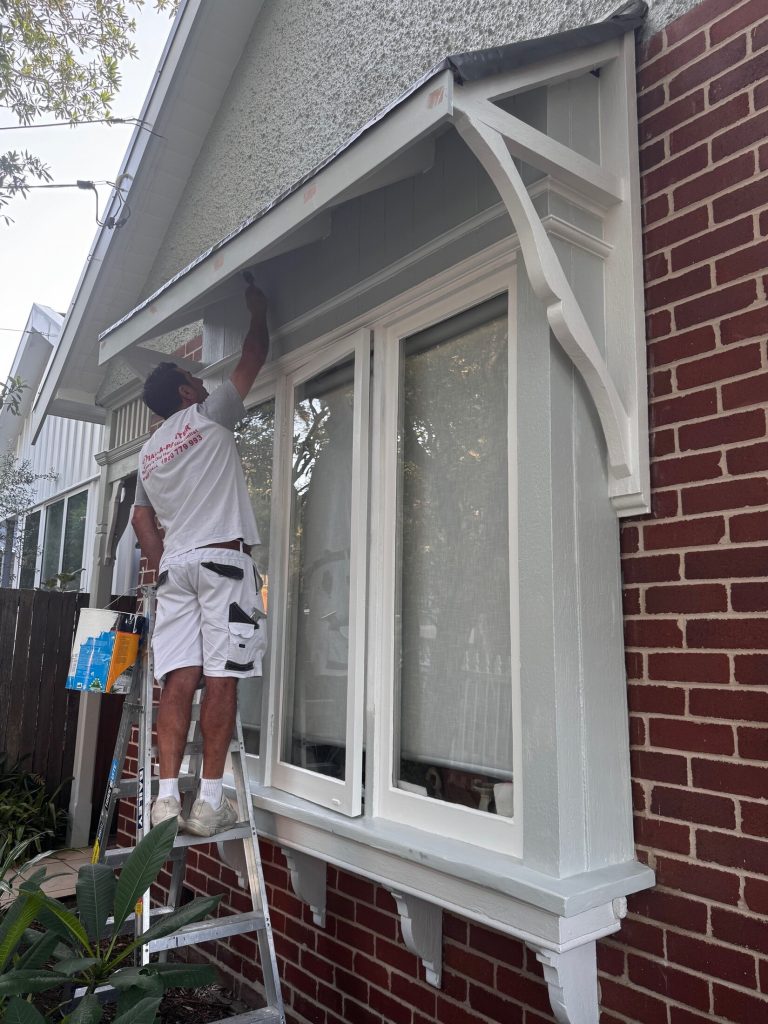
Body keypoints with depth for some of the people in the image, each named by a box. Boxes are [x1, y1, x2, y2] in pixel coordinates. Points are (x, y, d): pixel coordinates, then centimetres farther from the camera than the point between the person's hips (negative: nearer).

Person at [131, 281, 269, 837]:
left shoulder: (149, 452, 21)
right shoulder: (209, 415, 5)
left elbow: (142, 517, 23)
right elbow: (255, 355, 12)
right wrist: (259, 311, 27)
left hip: (174, 565, 6)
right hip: (223, 558, -6)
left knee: (179, 680, 1)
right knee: (221, 679, -6)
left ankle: (168, 796, -4)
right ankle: (210, 800, -5)